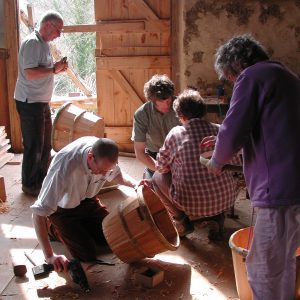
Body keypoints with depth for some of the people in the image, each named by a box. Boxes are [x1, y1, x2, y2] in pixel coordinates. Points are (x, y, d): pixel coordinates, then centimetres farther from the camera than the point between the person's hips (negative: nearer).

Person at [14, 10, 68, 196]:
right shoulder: (32, 43, -16)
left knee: (45, 144, 15)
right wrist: (53, 69, -19)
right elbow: (30, 73, -25)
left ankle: (41, 180, 29)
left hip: (42, 102, 10)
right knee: (34, 146, -2)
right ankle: (29, 185, 12)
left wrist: (57, 69, 5)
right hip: (30, 103, -10)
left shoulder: (43, 44, 14)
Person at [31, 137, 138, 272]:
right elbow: (38, 212, -38)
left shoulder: (104, 152, -24)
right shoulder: (66, 168, -42)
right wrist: (49, 256, -39)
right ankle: (53, 229, 15)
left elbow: (117, 174, 1)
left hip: (87, 200, 5)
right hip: (63, 209, -5)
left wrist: (135, 184, -21)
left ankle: (79, 227, 26)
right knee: (88, 254, -9)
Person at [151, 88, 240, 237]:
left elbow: (161, 167, 7)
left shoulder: (175, 133, -5)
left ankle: (182, 221, 11)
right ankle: (217, 217, 18)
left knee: (157, 177, 19)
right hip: (226, 199, 3)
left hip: (193, 204, -2)